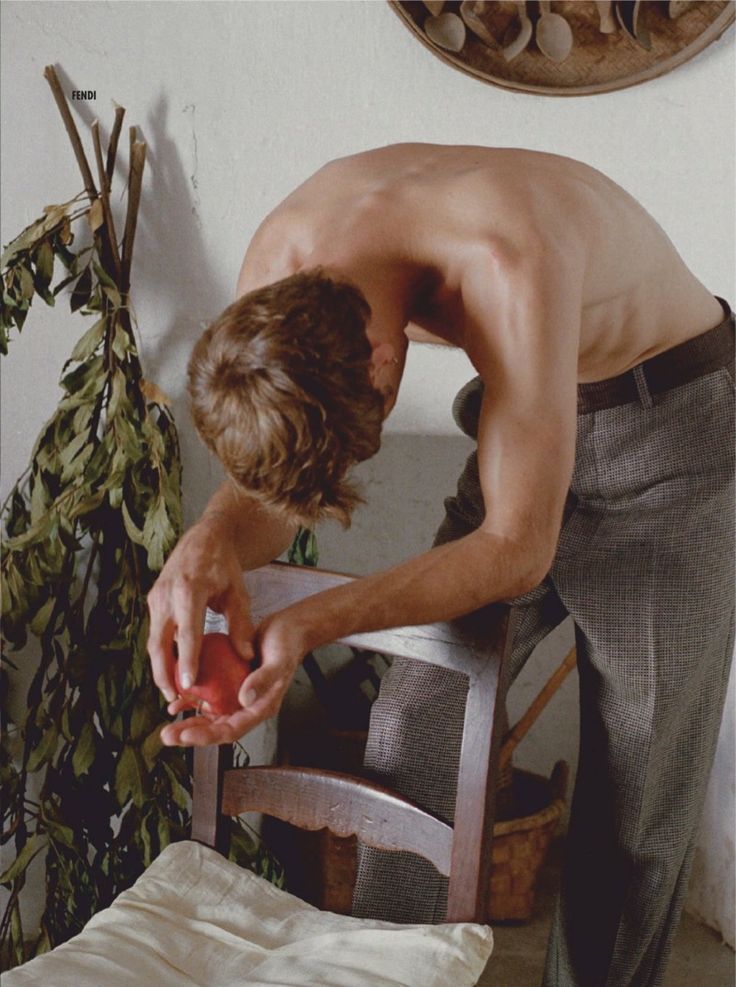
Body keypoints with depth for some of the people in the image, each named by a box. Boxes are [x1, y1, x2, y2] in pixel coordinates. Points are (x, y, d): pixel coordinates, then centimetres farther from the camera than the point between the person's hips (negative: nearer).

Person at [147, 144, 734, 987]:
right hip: (531, 411, 6)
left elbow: (517, 549, -33)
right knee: (413, 734, -1)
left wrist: (310, 625, -42)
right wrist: (211, 540, -34)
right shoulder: (280, 259, -19)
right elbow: (271, 489, -11)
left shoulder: (505, 264, -40)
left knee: (635, 791, -1)